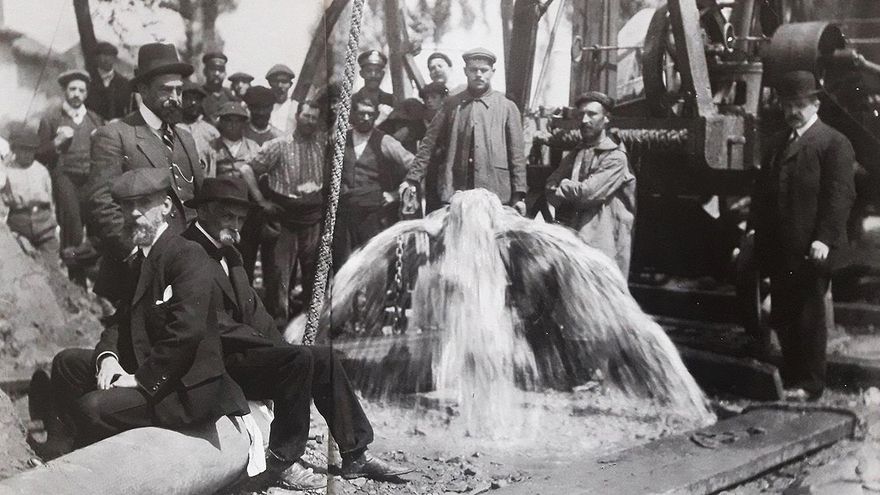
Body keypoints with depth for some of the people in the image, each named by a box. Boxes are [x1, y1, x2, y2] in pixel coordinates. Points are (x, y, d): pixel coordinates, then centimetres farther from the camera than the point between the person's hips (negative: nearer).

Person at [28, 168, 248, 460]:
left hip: (187, 390, -10)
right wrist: (107, 356, -5)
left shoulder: (190, 258, -16)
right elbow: (120, 320, 17)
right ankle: (60, 448, 17)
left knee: (94, 407, -23)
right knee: (66, 362, 14)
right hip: (141, 370, 10)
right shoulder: (136, 263, 15)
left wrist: (140, 378, -20)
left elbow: (186, 333, -26)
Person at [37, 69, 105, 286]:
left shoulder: (95, 119, 19)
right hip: (65, 174, -2)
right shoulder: (51, 117, 10)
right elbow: (40, 155, 7)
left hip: (90, 177, 2)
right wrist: (57, 142, -8)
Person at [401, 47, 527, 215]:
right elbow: (429, 144, 9)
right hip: (453, 191, 1)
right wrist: (412, 179, -1)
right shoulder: (452, 104, 12)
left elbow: (516, 154, 6)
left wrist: (518, 195, 0)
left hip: (495, 194, -1)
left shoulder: (507, 107, 9)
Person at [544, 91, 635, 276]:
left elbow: (588, 193, -14)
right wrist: (573, 190, -8)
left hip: (600, 243, -6)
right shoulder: (575, 154, 18)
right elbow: (551, 193, 9)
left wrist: (564, 186, 3)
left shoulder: (615, 157, -4)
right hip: (569, 237, 6)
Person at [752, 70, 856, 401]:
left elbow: (840, 196, -11)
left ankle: (809, 384, 8)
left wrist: (824, 239, -18)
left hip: (810, 250, -6)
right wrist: (758, 237, 10)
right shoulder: (776, 144, 18)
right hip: (777, 248, 7)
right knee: (782, 316, 10)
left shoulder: (834, 143, -4)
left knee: (809, 315, 0)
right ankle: (790, 378, 20)